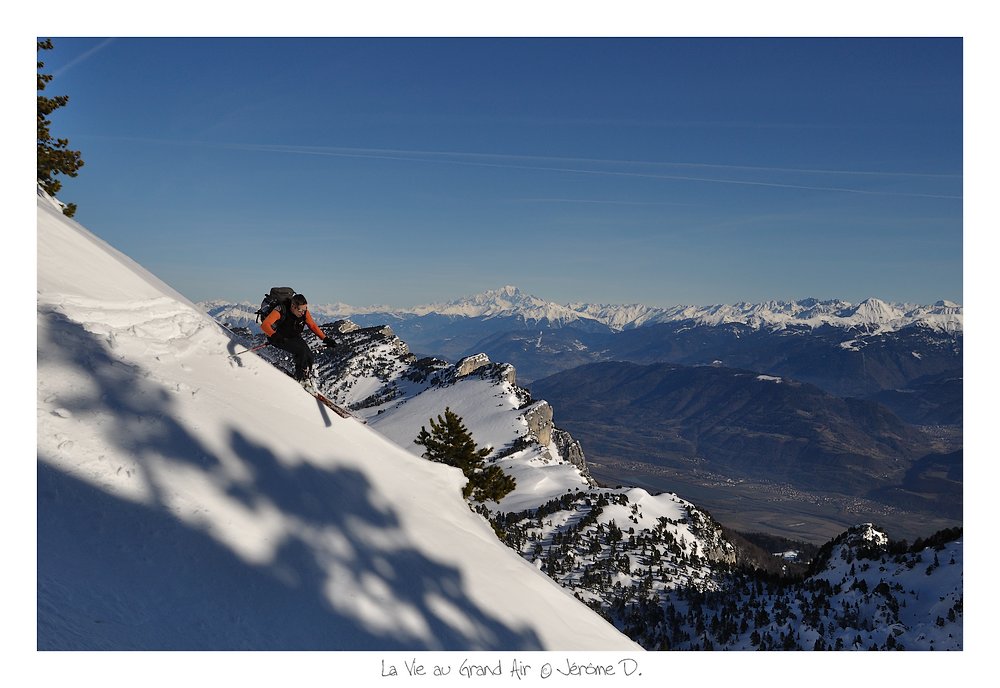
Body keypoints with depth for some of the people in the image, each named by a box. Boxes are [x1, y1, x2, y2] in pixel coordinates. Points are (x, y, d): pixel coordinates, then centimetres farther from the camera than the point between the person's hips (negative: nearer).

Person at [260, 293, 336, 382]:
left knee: (309, 356, -14)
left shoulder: (304, 312, -14)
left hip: (294, 338, 5)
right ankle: (300, 379, -12)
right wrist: (274, 336, -51)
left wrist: (325, 339, -10)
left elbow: (313, 326, -1)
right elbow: (265, 325, -35)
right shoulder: (281, 311, -29)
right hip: (279, 338, -5)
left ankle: (306, 378, 11)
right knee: (301, 350, -27)